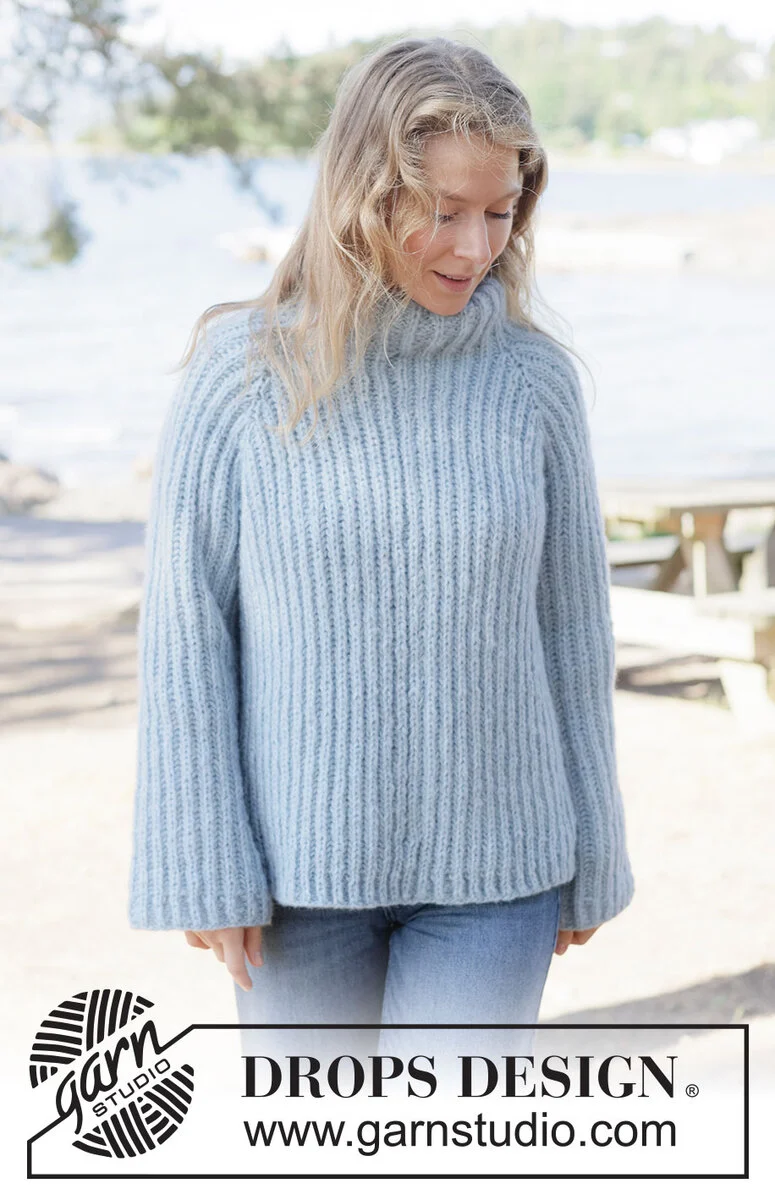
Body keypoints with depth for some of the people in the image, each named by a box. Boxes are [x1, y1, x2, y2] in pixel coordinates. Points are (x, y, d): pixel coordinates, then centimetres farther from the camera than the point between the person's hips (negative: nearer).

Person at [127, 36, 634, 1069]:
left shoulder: (535, 380, -4)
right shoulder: (241, 374, -9)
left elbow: (570, 624, 3)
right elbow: (185, 627, -6)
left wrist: (591, 859, 7)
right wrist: (200, 866, -8)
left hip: (491, 866, 1)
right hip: (302, 862, 0)